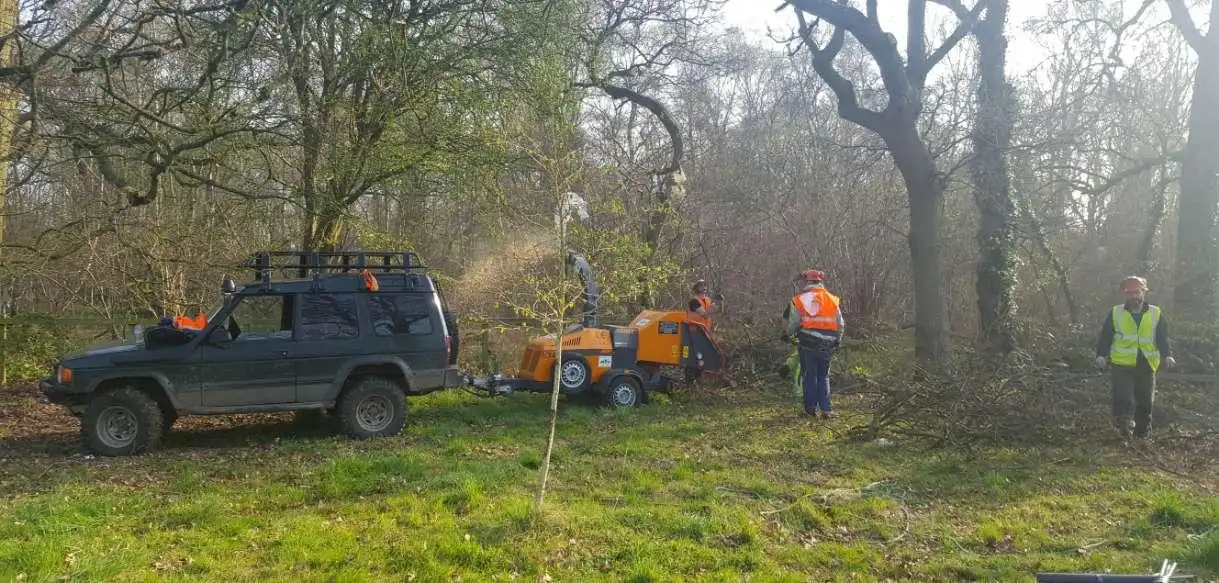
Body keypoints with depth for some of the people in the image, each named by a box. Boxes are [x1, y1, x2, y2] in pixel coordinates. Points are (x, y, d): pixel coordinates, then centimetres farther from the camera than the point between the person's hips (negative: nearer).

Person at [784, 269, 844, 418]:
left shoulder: (799, 300, -2)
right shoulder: (832, 300, 6)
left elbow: (793, 323, 0)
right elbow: (840, 324, 9)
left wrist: (789, 334, 21)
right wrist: (837, 341, 24)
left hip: (807, 343, -2)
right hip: (826, 345, 2)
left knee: (809, 376, 6)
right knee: (824, 376, 12)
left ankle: (810, 409, 6)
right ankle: (826, 409, 5)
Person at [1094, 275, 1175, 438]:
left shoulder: (1156, 314, 8)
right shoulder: (1115, 313, 6)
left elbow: (1163, 338, 6)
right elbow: (1105, 337, 5)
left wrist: (1167, 355, -11)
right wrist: (1101, 354, -9)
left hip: (1146, 366, 2)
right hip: (1121, 365, -2)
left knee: (1145, 403, 7)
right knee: (1122, 400, -15)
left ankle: (1142, 434, 21)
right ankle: (1122, 424, 8)